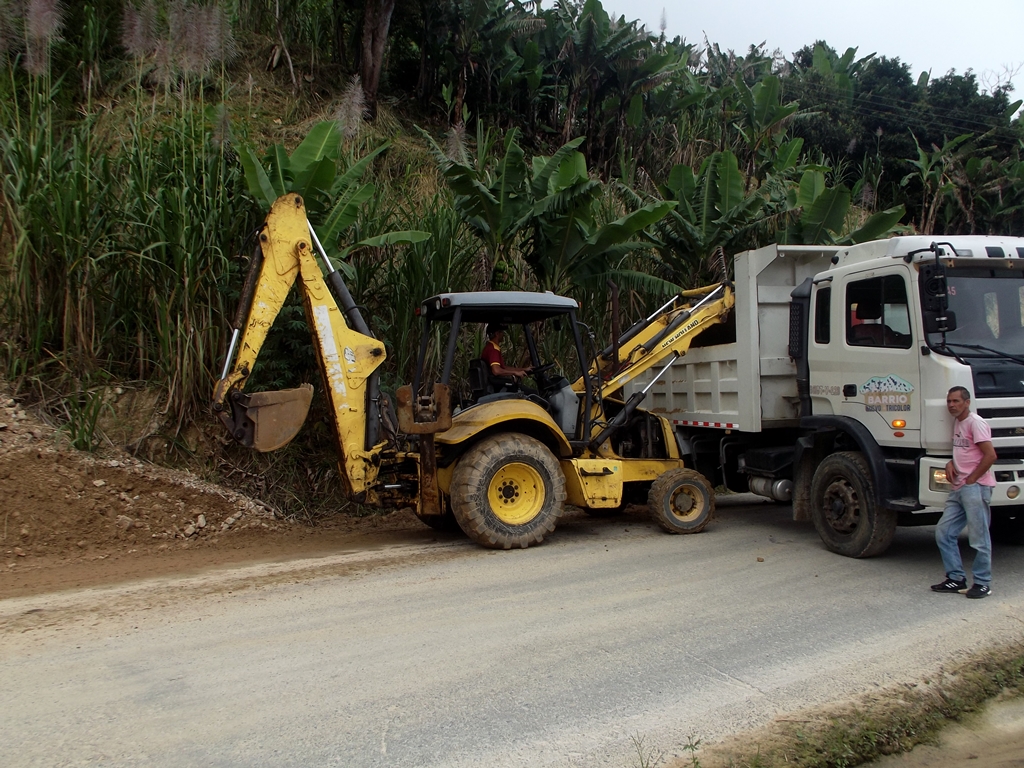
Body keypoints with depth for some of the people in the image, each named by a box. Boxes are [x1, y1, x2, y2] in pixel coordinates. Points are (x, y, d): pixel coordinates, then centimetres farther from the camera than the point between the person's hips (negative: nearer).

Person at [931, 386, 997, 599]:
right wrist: (951, 463, 7)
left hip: (976, 487, -9)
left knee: (979, 539, -2)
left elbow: (990, 455, -18)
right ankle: (956, 578, 15)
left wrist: (971, 479, -13)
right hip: (958, 488, 9)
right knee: (944, 533, 8)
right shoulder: (957, 422, 16)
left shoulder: (975, 422, -11)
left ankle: (982, 583, 8)